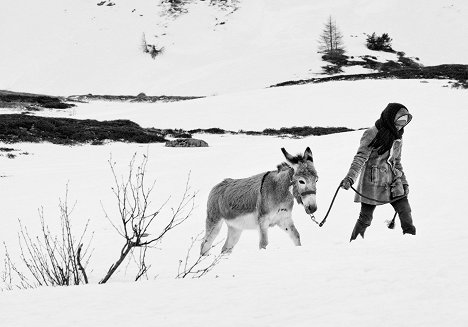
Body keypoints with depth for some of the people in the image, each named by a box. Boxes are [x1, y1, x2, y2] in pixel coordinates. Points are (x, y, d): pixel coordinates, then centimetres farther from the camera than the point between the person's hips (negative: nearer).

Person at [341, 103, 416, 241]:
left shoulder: (396, 137, 13)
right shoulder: (372, 134, -9)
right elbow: (360, 157, -14)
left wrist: (404, 182, 19)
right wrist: (350, 177, -25)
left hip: (392, 183, 6)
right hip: (372, 182, -6)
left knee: (405, 211, -5)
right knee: (365, 218, 0)